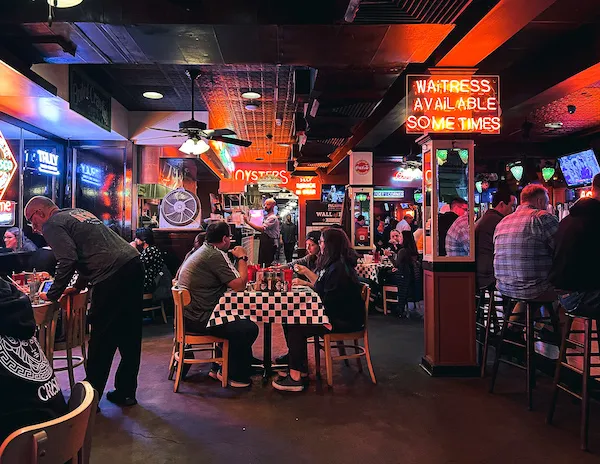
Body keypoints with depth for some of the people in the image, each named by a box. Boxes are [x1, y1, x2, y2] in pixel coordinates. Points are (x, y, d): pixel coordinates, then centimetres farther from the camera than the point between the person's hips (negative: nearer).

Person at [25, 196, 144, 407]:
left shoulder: (52, 225, 1)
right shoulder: (79, 212, 28)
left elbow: (67, 261, -13)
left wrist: (52, 295, -1)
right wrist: (79, 285, 29)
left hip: (113, 276, -9)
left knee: (102, 338, 3)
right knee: (129, 336, 13)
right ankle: (125, 393, 23)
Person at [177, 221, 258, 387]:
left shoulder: (203, 251, 15)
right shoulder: (214, 255, -18)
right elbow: (239, 285, -18)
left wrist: (237, 258, 9)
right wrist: (242, 258, -7)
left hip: (191, 314, 11)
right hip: (199, 320, -11)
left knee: (242, 320, 21)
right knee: (249, 329, -10)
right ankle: (235, 375, 9)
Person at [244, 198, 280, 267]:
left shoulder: (273, 218, -16)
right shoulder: (267, 217, 16)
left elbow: (262, 229, -27)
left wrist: (248, 222, -27)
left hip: (270, 244, -10)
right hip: (264, 243, 10)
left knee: (268, 265, -5)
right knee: (261, 263, 13)